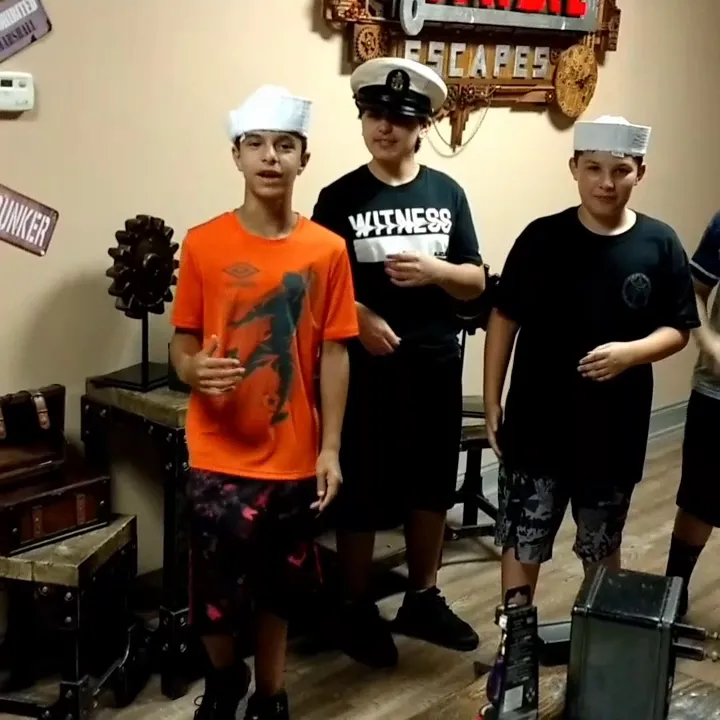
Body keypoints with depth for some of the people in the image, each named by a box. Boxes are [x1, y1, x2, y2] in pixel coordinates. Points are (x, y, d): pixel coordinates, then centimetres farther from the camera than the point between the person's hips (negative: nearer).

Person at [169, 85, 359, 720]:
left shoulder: (327, 250, -3)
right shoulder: (203, 244, -5)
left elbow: (333, 354, 0)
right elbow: (182, 342, 1)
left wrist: (331, 448, -2)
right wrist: (196, 370, -22)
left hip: (294, 455, 1)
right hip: (220, 456, -1)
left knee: (278, 589, 14)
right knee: (218, 592, 4)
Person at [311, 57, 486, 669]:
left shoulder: (447, 192, 4)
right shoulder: (340, 197, -3)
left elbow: (476, 281, 5)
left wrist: (434, 270, -16)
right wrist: (359, 316, -22)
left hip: (436, 365, 4)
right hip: (365, 366, -3)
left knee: (432, 486, 14)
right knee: (361, 491, 5)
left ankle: (423, 599, 33)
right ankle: (358, 609, 24)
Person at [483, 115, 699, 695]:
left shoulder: (659, 245, -3)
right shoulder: (542, 238, -5)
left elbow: (678, 330, 2)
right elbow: (504, 321, 0)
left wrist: (630, 352, -19)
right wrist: (492, 406, -1)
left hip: (615, 430, 1)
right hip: (537, 426, -1)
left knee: (602, 547, 18)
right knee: (522, 543, 7)